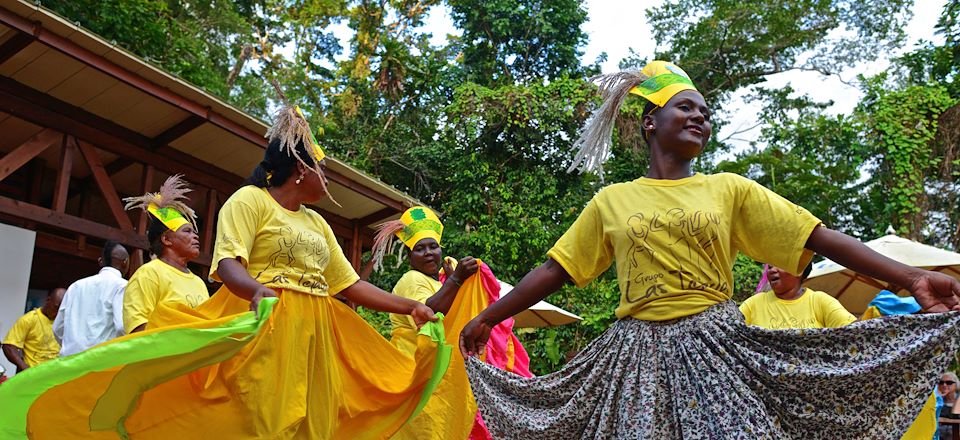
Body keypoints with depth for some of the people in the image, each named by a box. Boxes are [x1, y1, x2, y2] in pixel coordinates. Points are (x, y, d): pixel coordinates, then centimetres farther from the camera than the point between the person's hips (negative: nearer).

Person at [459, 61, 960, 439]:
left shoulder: (729, 189, 8)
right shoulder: (611, 201, 8)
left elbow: (819, 238, 3)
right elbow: (555, 269, 11)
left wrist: (911, 277, -6)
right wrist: (487, 317, 10)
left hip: (717, 350, 0)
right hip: (639, 355, 0)